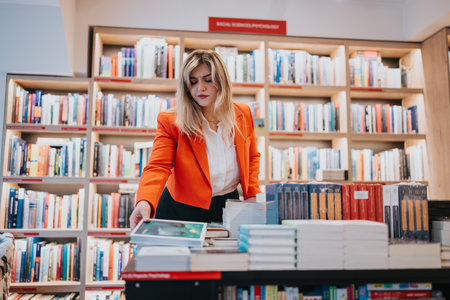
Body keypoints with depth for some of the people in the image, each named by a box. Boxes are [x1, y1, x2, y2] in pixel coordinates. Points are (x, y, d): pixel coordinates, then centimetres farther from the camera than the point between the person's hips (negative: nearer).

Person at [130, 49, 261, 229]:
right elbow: (158, 167, -21)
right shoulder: (170, 121, -12)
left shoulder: (243, 114, -1)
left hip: (228, 207, 3)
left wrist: (252, 195, 1)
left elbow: (252, 157, 13)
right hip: (183, 210, -2)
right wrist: (145, 202, -40)